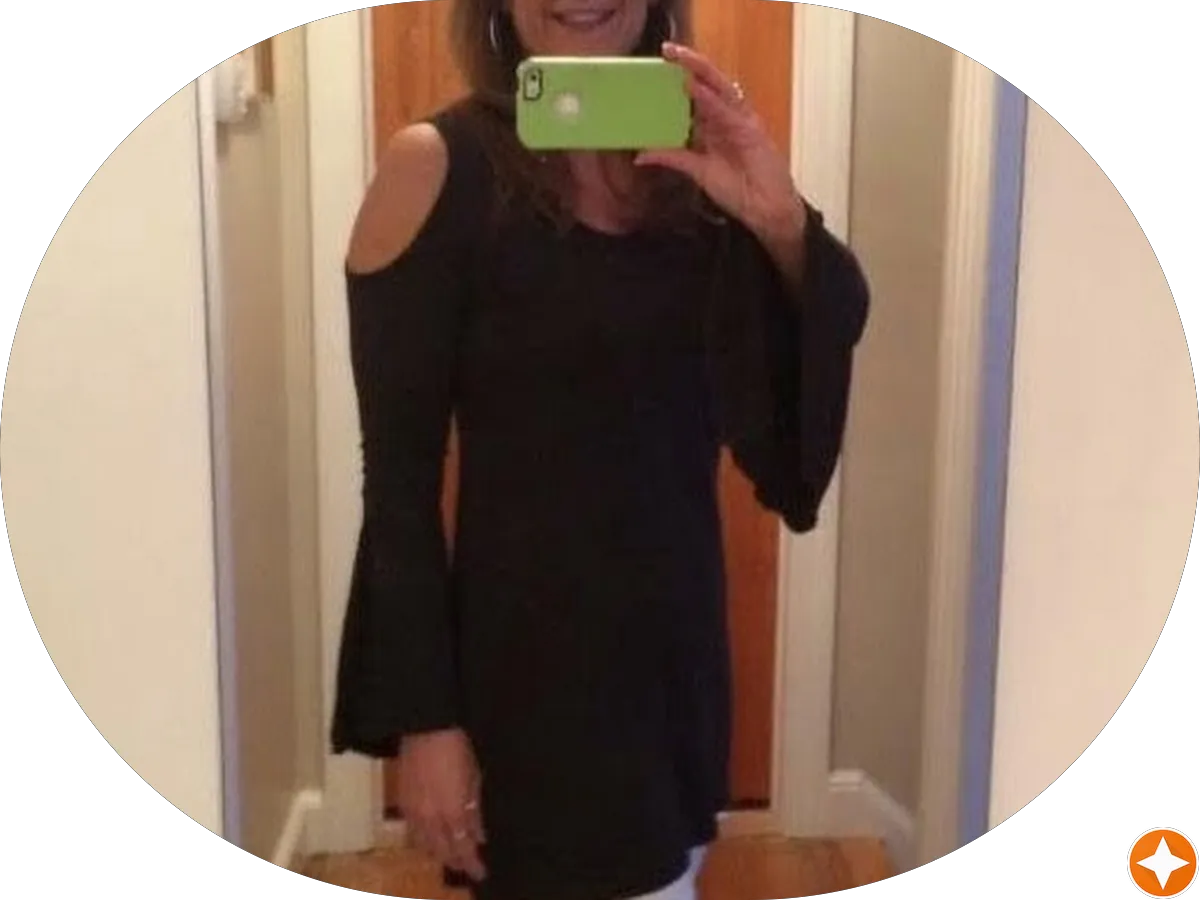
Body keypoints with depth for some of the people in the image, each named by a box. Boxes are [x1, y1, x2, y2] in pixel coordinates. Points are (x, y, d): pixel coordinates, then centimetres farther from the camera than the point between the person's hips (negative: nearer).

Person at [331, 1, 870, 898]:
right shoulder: (437, 165, -12)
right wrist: (423, 715, -12)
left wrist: (784, 225, -21)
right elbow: (399, 475, -12)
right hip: (530, 657, -5)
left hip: (682, 640, 6)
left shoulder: (695, 156, 2)